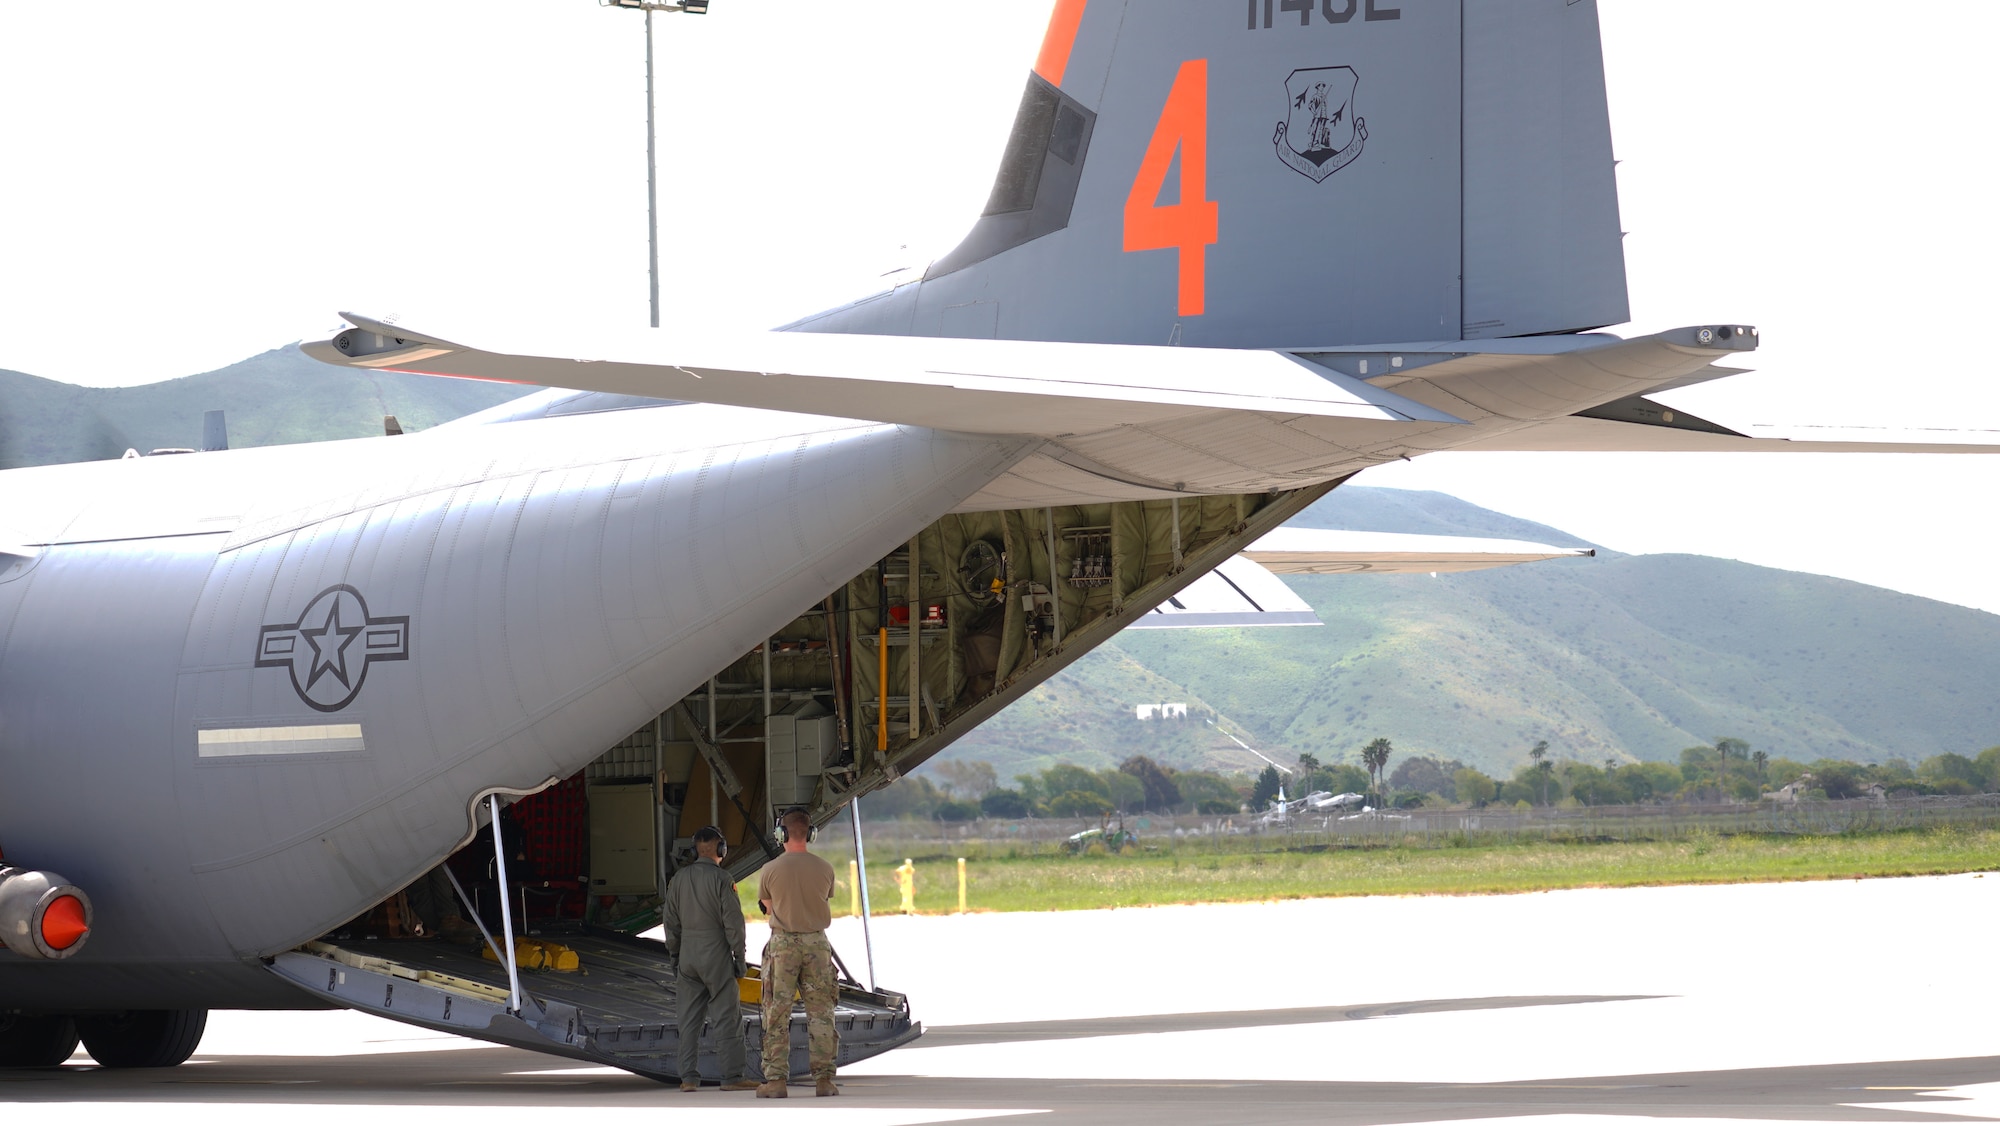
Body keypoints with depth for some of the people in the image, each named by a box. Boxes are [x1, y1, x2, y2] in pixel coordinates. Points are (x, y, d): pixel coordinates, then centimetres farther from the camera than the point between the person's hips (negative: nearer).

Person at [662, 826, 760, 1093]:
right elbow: (733, 921, -11)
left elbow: (670, 921, 11)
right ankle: (732, 1076, -3)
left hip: (688, 954, 5)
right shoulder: (721, 879, -11)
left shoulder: (678, 879, 6)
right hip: (716, 955, -5)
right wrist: (739, 956, -4)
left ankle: (689, 1077, 5)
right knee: (727, 1016, -2)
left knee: (689, 1018, 7)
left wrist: (673, 955, 19)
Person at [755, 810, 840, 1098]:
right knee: (820, 1011, 6)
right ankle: (823, 1077, 3)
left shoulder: (770, 871, -7)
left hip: (783, 944, -2)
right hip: (817, 943, 2)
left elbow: (768, 908, 6)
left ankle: (775, 1079, 0)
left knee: (777, 1013, 3)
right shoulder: (825, 869, -1)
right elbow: (823, 904, 11)